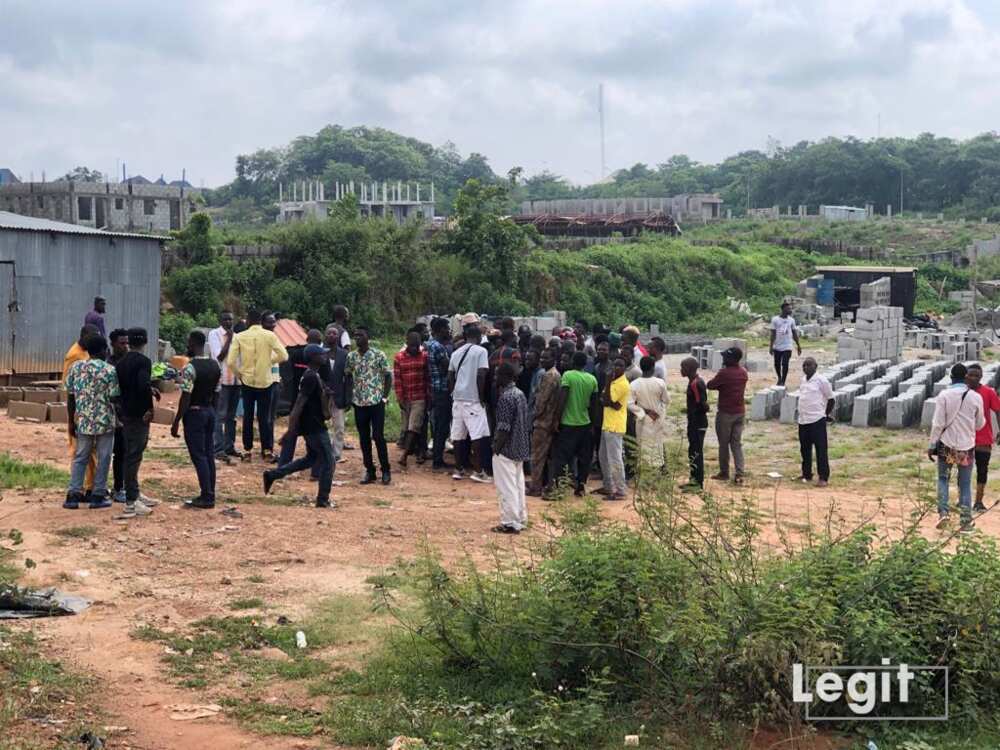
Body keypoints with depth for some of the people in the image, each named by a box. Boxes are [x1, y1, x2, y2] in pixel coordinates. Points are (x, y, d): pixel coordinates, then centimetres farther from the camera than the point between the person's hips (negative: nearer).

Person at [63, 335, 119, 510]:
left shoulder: (75, 368, 2)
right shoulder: (109, 370, -11)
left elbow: (70, 397, 4)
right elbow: (113, 398, -10)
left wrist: (71, 421, 12)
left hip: (83, 422, 4)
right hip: (105, 422, -4)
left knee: (80, 458, 12)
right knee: (103, 459, 7)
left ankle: (73, 495, 6)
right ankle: (98, 496, 9)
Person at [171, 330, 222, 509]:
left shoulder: (190, 367, -18)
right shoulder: (216, 365, 5)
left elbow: (186, 397, -18)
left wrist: (176, 422, -13)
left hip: (194, 413, -7)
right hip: (210, 411, 7)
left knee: (198, 456, -3)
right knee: (209, 454, 11)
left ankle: (206, 497, -3)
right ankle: (210, 494, 15)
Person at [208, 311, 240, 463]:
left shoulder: (235, 335, 13)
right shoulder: (214, 334, -4)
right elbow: (220, 356, -12)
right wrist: (229, 339, -11)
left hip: (235, 379, 6)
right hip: (222, 380, -6)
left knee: (231, 416, 11)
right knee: (220, 416, -7)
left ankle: (229, 446, 17)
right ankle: (219, 449, -9)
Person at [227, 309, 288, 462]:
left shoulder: (239, 337, -5)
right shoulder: (269, 336, -6)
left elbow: (231, 361, -9)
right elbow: (283, 356, -9)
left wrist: (239, 374, 8)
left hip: (247, 381, 1)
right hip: (264, 381, -1)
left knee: (248, 416, 9)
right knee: (264, 417, 6)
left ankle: (247, 451, 10)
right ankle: (267, 450, 6)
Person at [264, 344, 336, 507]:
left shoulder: (312, 376, 11)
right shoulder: (311, 378, -20)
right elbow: (299, 404, -23)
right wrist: (291, 430, -25)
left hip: (311, 426, 10)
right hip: (315, 427, -10)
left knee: (311, 459, 20)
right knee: (327, 462, 0)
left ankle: (272, 475, 20)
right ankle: (323, 500, 8)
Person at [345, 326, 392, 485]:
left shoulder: (378, 355, -6)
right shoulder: (351, 356, 6)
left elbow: (388, 376, -2)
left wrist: (385, 396, -7)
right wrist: (350, 395, 6)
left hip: (376, 402, -4)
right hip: (359, 403, 4)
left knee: (378, 436, -5)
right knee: (364, 438, 7)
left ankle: (385, 470, 6)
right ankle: (369, 471, 14)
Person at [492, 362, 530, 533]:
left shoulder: (505, 397, -18)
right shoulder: (520, 394, 10)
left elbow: (504, 427, -21)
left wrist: (496, 448, -14)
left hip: (506, 449, -9)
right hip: (520, 448, 9)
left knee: (506, 487, -3)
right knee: (518, 484, 15)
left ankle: (510, 523, 0)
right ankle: (520, 519, 22)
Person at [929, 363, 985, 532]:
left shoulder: (944, 396, -10)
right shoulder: (976, 397, -5)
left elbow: (938, 424, -10)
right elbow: (980, 424, 6)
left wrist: (932, 445, -2)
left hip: (947, 445, -1)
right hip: (967, 447, 1)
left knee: (943, 479, 15)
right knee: (965, 484, 10)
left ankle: (943, 512, -1)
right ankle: (966, 520, 11)